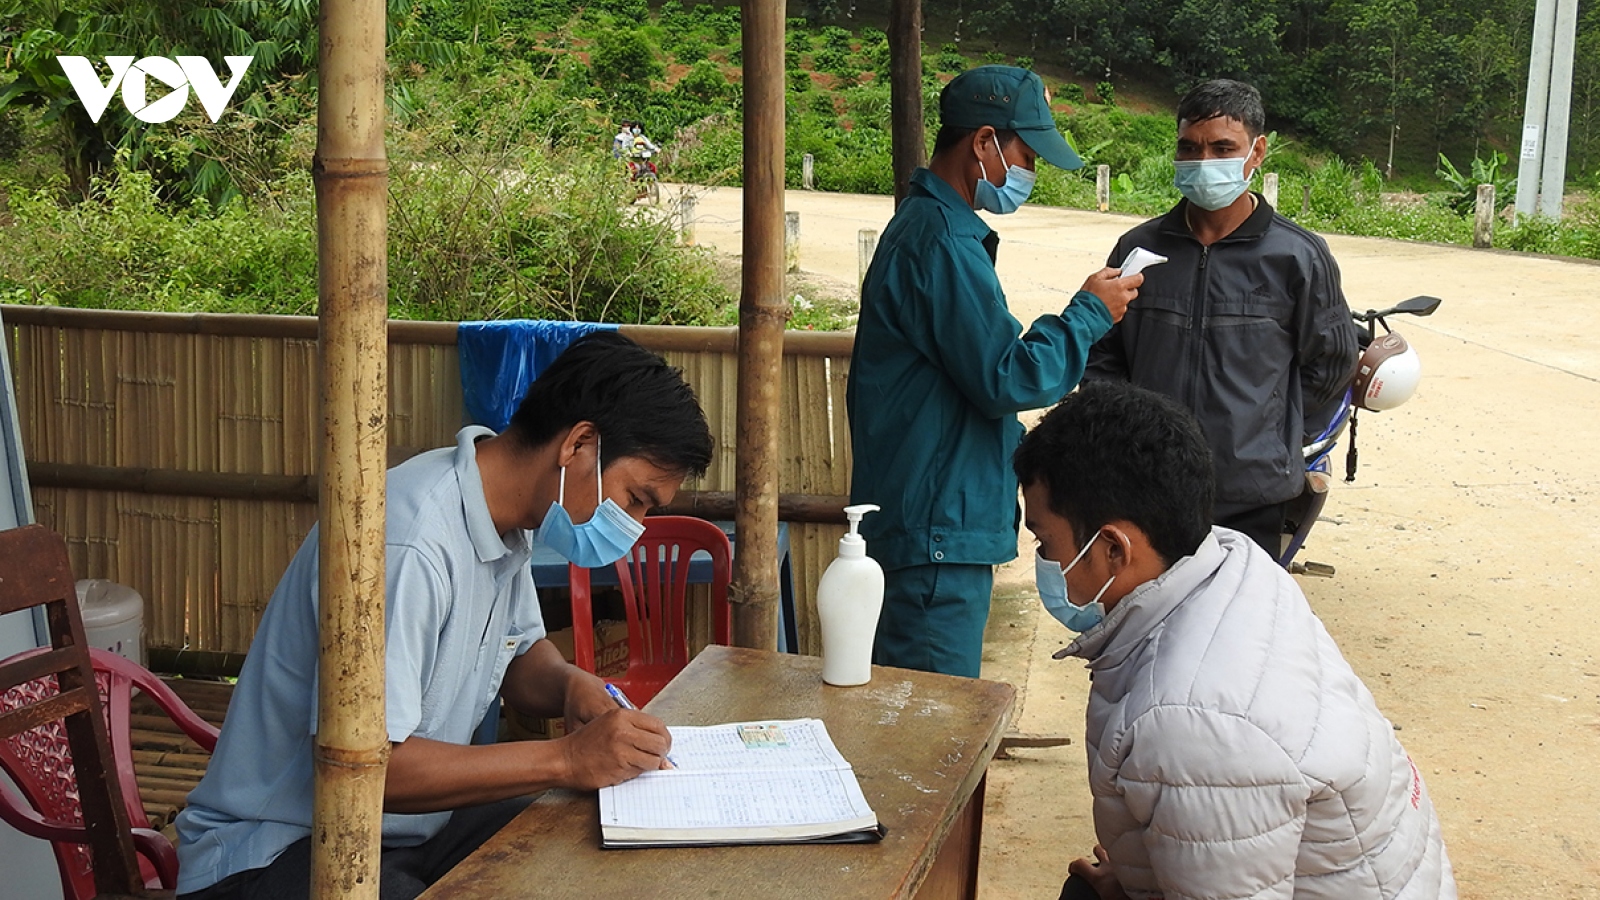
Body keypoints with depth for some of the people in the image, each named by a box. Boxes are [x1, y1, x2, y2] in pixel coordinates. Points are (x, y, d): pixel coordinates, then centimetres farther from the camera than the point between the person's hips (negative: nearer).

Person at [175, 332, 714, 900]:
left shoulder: (508, 518, 2)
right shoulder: (408, 546, -27)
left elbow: (520, 654, 18)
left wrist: (570, 684, -6)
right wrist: (568, 759, -27)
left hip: (413, 822, 9)